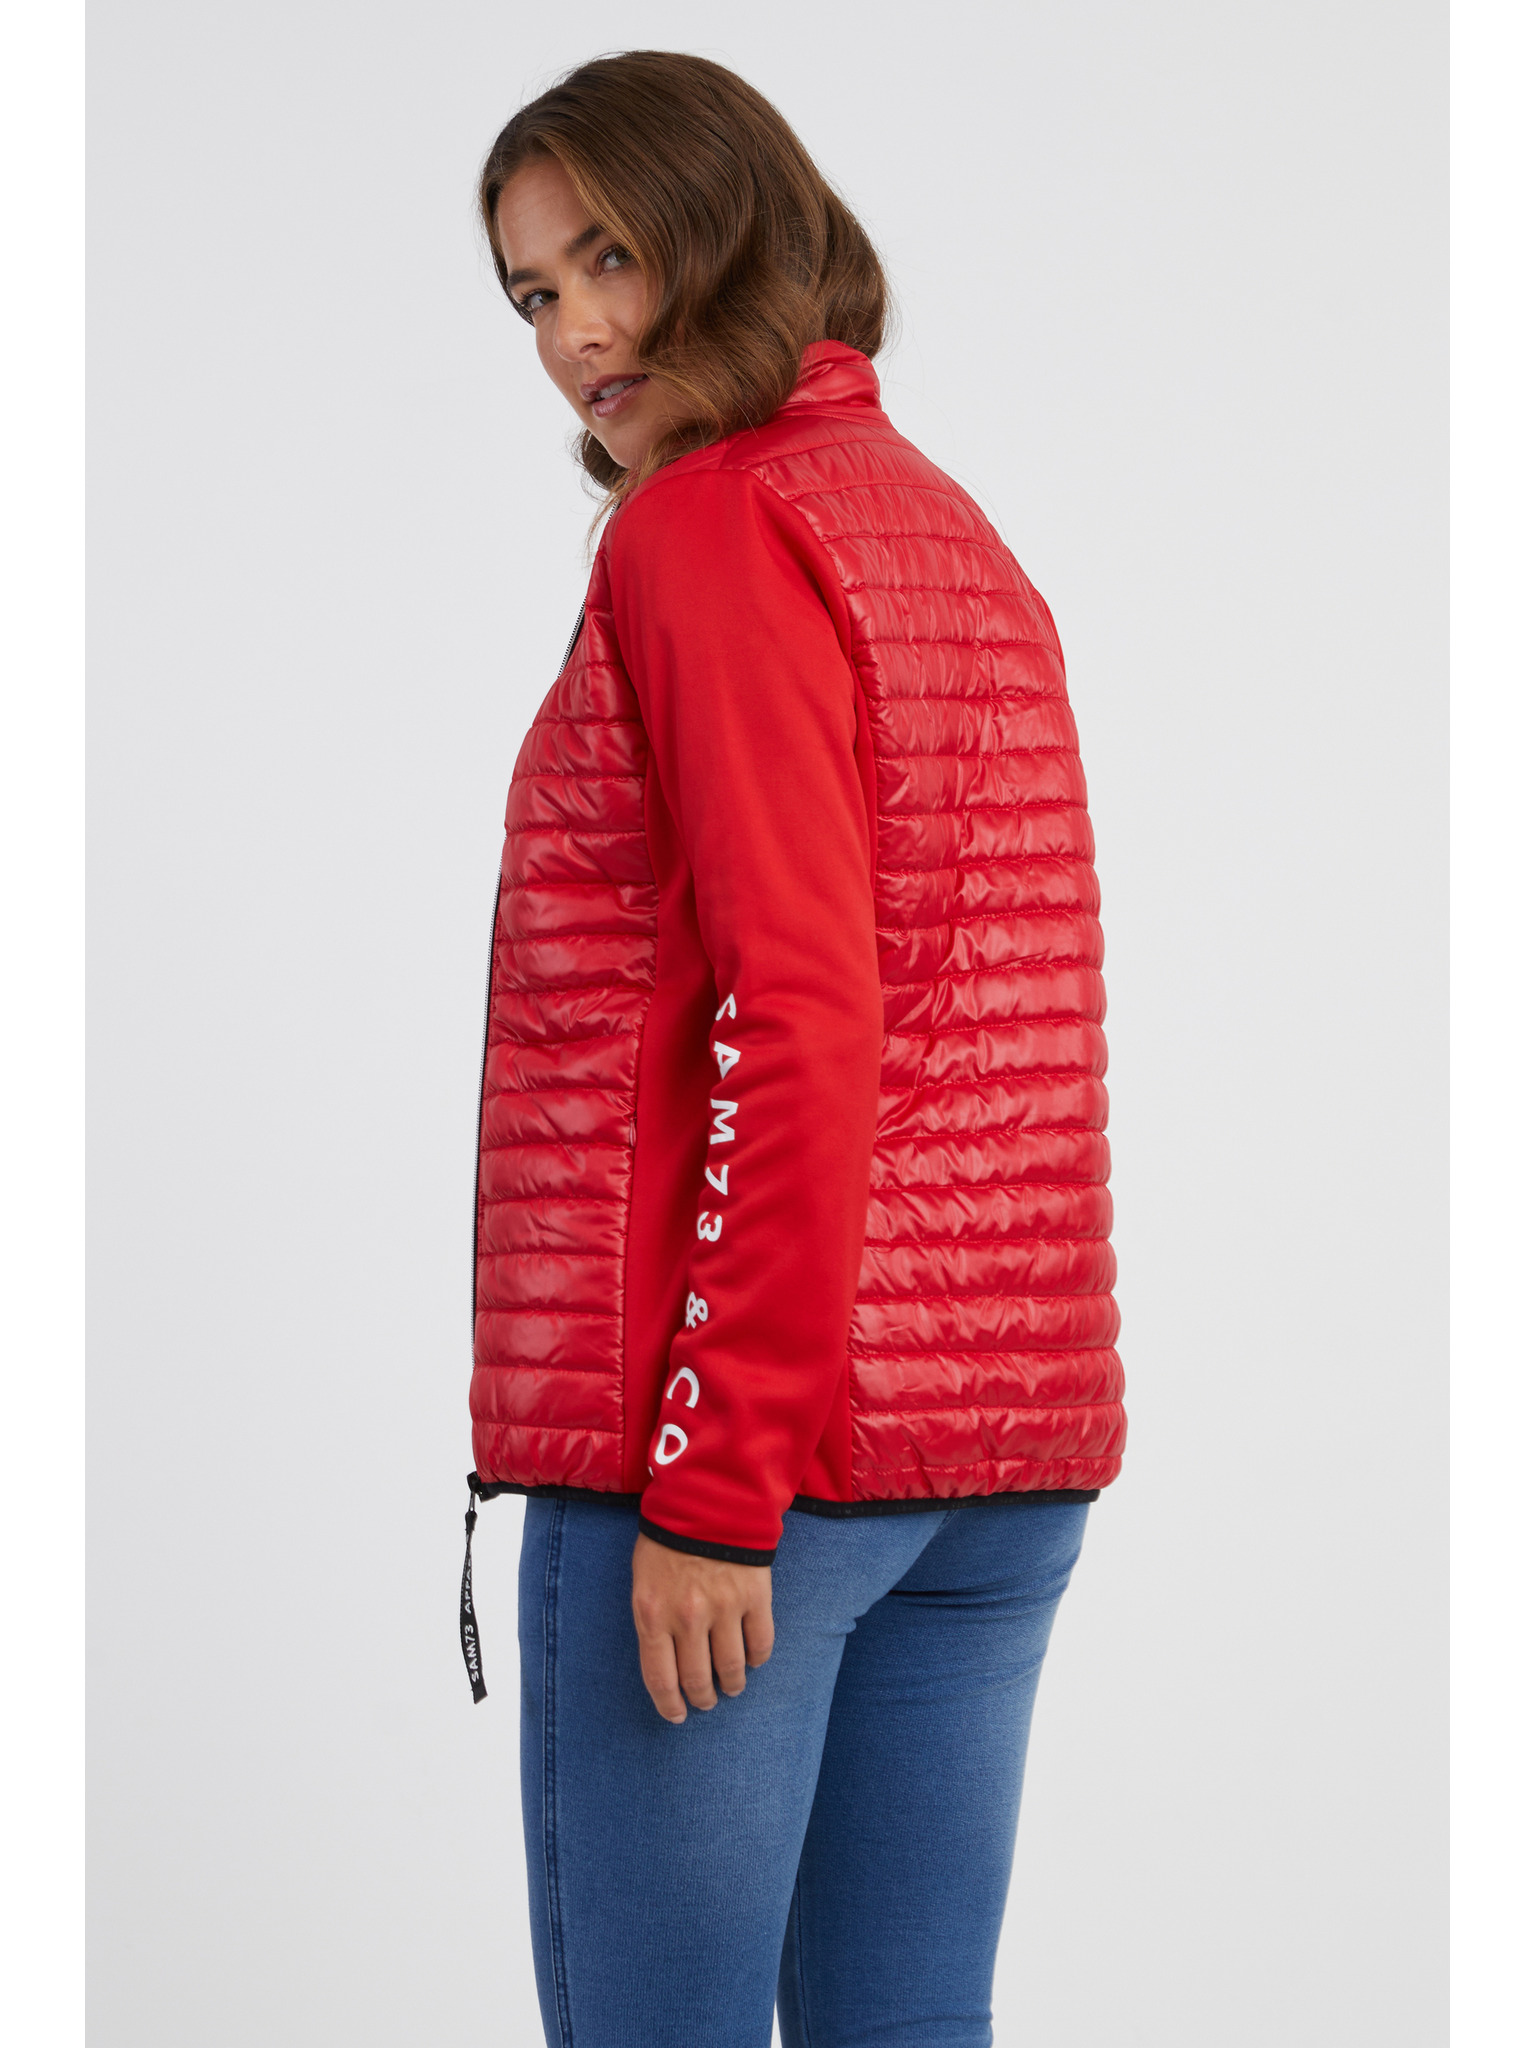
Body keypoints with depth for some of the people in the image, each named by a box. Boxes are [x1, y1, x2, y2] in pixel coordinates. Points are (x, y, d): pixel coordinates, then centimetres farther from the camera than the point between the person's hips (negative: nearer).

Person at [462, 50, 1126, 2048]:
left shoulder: (712, 532, -9)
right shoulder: (957, 536, 16)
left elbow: (796, 1016, -17)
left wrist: (712, 1485, -18)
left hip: (752, 1424, -8)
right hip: (1001, 1430, 8)